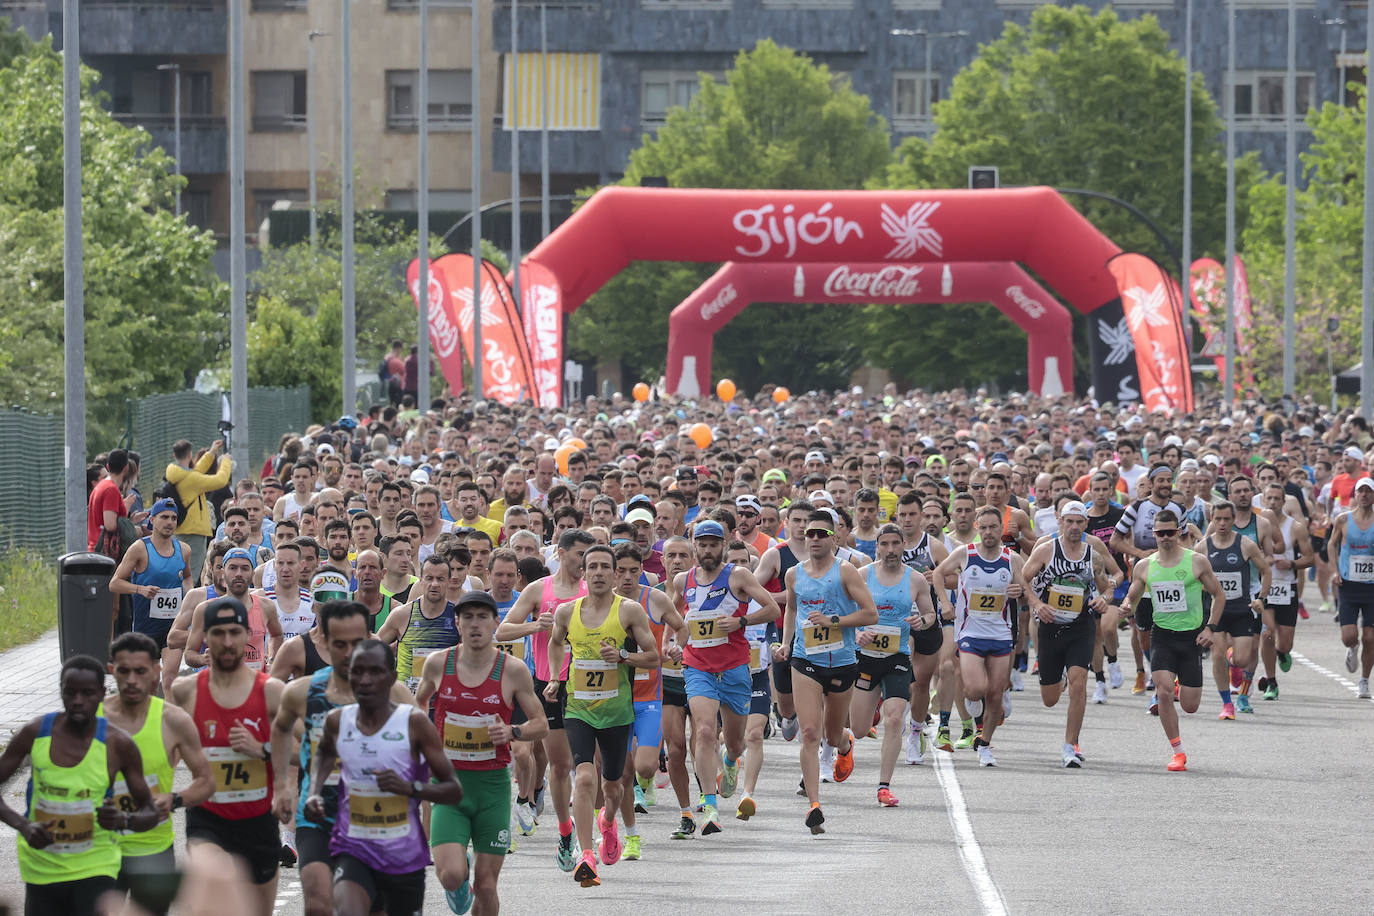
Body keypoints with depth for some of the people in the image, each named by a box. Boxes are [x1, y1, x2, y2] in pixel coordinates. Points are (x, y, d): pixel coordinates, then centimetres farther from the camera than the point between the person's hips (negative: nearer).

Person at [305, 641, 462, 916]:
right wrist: (314, 793, 9)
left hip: (405, 858, 0)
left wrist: (410, 787, -23)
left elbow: (454, 791, -5)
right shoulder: (337, 721, 1)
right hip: (354, 850, 0)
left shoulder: (413, 723, -8)